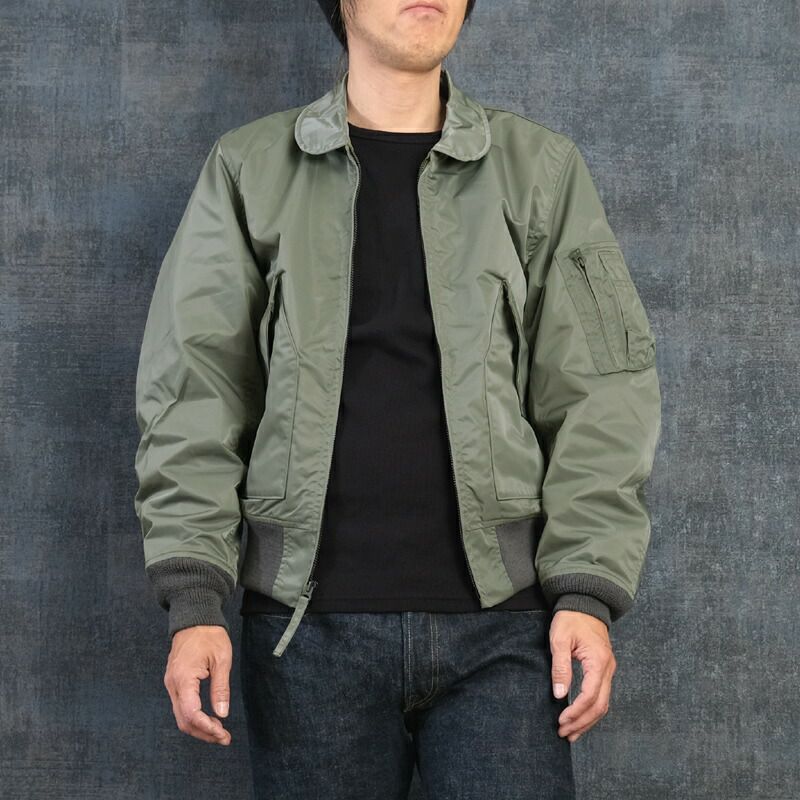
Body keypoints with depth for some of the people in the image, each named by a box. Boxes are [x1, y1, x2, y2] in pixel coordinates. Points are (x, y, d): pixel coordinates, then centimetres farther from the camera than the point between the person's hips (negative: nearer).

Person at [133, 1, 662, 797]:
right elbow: (193, 390, 4)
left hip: (501, 620, 0)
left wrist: (588, 593, -5)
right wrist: (193, 599, -6)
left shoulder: (541, 169, 9)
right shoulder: (249, 169, 8)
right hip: (310, 619, 0)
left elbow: (598, 394, 5)